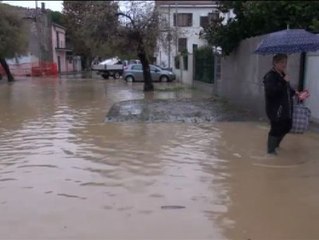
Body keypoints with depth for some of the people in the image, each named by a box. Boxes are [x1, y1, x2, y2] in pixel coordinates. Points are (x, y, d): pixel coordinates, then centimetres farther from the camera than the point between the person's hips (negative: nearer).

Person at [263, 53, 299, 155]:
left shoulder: (282, 75, 13)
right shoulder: (270, 76, -17)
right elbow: (271, 91, -31)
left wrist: (294, 92, 9)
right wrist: (284, 82, -27)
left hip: (285, 108, 10)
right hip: (275, 109, -10)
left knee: (287, 126, 19)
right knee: (276, 129, -2)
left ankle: (276, 144, 39)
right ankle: (271, 149, 16)